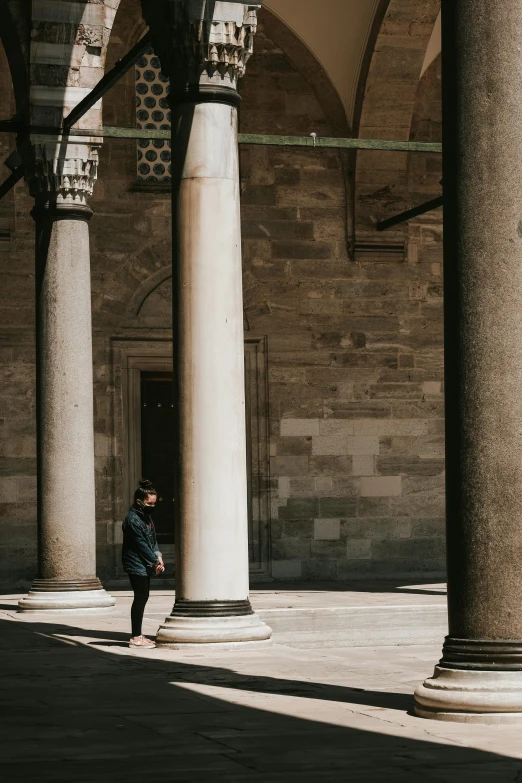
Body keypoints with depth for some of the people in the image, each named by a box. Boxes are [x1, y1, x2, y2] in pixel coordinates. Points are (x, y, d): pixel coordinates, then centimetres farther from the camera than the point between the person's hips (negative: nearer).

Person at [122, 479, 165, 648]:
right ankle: (136, 637, -6)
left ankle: (138, 635, 18)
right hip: (136, 565, -10)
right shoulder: (133, 519, -17)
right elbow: (141, 544, -18)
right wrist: (155, 562, -14)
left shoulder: (146, 516, 14)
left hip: (145, 565, 10)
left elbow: (152, 538, 16)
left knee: (143, 597, 11)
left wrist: (158, 556, 1)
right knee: (140, 598, -9)